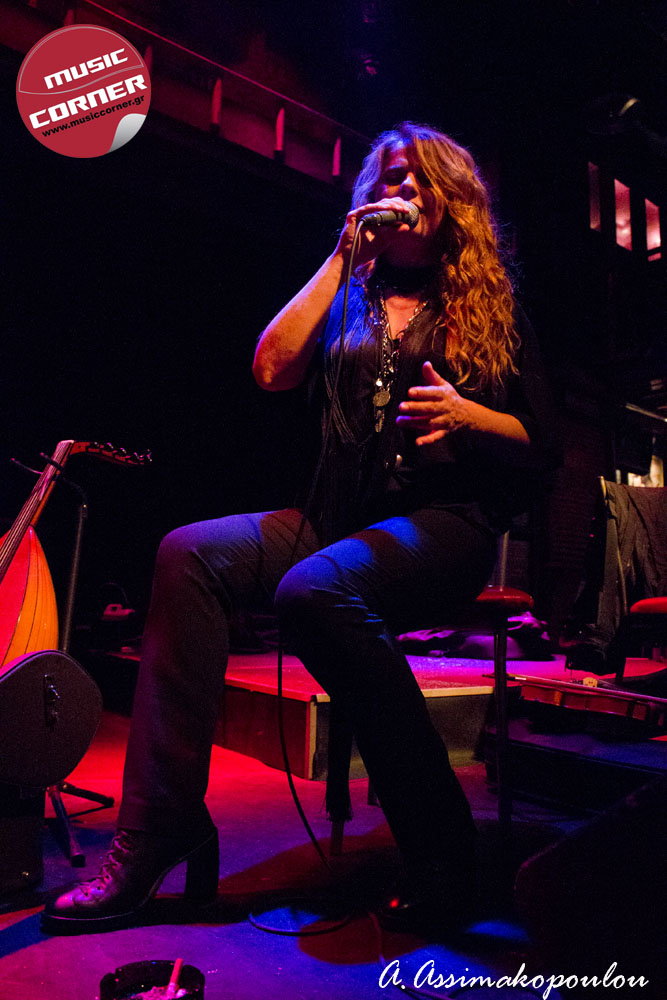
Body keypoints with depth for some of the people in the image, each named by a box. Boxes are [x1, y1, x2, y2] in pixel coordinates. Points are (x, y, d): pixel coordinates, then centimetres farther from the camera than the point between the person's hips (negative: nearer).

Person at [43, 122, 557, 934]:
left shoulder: (491, 310, 14)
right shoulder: (349, 301, 21)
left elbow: (539, 446, 9)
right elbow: (271, 370, 1)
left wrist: (466, 415, -12)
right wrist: (341, 257, 5)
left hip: (447, 521, -3)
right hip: (339, 519, 4)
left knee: (314, 590, -35)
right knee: (190, 553, -22)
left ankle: (439, 852, -19)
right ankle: (159, 836, -19)